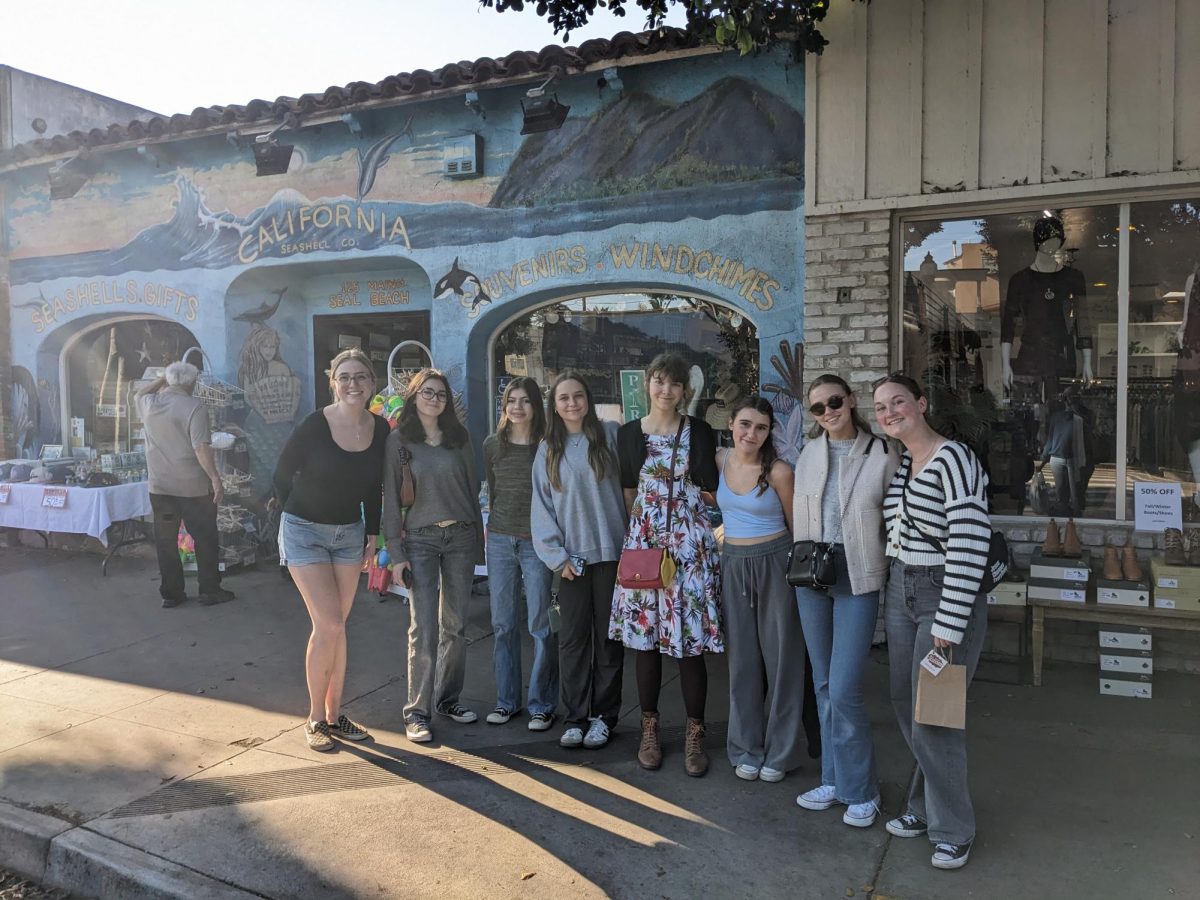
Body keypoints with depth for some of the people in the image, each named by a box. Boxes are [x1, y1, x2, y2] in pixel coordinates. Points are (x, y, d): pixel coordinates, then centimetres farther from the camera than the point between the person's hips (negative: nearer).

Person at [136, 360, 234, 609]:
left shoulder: (149, 404, 3)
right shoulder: (194, 406, -12)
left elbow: (141, 394, 30)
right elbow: (201, 448, -19)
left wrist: (163, 379, 26)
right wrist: (215, 479, -18)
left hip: (159, 486, 5)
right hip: (193, 486, -5)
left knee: (165, 541, 11)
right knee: (205, 538, 7)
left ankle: (171, 593, 17)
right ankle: (210, 590, 11)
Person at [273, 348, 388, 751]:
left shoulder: (380, 430, -4)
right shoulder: (314, 425, -18)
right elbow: (282, 477, -6)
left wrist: (372, 532, 8)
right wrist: (300, 517, 2)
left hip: (350, 533, 4)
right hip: (305, 532, -4)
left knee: (335, 626, 9)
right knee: (329, 625, -9)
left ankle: (334, 714, 20)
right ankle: (316, 718, 8)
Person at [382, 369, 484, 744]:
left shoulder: (459, 437, 7)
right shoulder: (399, 440, 0)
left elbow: (472, 488, 10)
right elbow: (391, 498, -2)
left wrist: (478, 540, 7)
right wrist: (395, 552, -7)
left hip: (461, 536, 3)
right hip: (420, 539, -3)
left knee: (455, 625, 9)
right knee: (424, 629, -5)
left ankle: (448, 698, 23)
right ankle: (417, 711, 4)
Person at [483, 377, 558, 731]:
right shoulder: (493, 444, 6)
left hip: (538, 542, -3)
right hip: (500, 540, 3)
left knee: (541, 625, 0)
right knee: (503, 624, 9)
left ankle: (542, 704, 13)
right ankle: (506, 699, 22)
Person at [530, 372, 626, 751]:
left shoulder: (609, 435, 1)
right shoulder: (548, 450, 6)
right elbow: (542, 508, 5)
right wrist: (556, 556, -4)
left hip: (611, 551, -1)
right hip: (571, 556, 1)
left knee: (608, 635, 6)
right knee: (573, 638, 5)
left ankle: (604, 715, 18)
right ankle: (575, 717, 16)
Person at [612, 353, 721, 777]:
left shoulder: (699, 431, 3)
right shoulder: (629, 433, 7)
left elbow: (712, 488, 6)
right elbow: (629, 493, 13)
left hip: (690, 543, -2)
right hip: (643, 541, 2)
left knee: (689, 641, -1)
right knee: (645, 638, 5)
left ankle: (694, 733, 14)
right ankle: (650, 728, 21)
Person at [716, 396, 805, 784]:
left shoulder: (778, 471, -12)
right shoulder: (720, 460, -1)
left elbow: (796, 526, -2)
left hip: (774, 563, -4)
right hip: (733, 564, 4)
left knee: (780, 657, 5)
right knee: (742, 658, 11)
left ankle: (779, 752, 20)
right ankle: (747, 749, 24)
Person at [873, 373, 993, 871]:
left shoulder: (953, 460, -17)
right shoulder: (897, 462, 8)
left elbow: (969, 544, -22)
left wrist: (949, 623, -21)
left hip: (947, 597, -8)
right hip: (899, 592, 8)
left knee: (933, 714, -1)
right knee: (906, 705, 15)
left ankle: (953, 829, 18)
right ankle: (926, 807, 34)